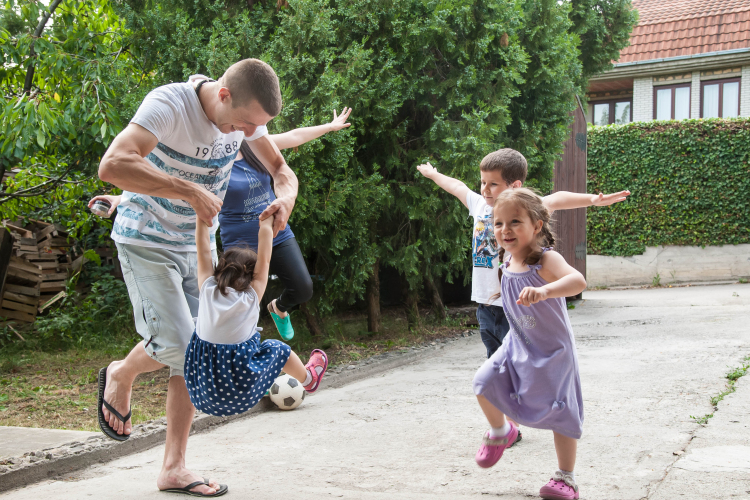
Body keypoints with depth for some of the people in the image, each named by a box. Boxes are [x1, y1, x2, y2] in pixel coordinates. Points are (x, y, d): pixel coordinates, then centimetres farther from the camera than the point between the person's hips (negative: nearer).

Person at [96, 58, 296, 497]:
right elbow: (112, 165, -42)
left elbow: (281, 169, 2)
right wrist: (191, 191, -43)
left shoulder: (244, 113, -8)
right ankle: (120, 376, 18)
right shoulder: (169, 104, -29)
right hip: (146, 240, -6)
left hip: (199, 243, 6)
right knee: (175, 343, -18)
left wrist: (285, 197, -22)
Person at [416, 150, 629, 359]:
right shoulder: (480, 205, 8)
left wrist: (593, 200, -44)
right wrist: (432, 173, 43)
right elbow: (456, 186, 25)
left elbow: (553, 201, -28)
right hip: (485, 306, 7)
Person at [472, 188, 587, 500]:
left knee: (560, 413, 0)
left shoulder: (545, 260, -27)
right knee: (485, 383, -10)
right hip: (517, 345, 6)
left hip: (552, 351, -6)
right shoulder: (507, 260, -3)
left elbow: (577, 281, -49)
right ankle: (500, 432, 20)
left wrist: (543, 291, -63)